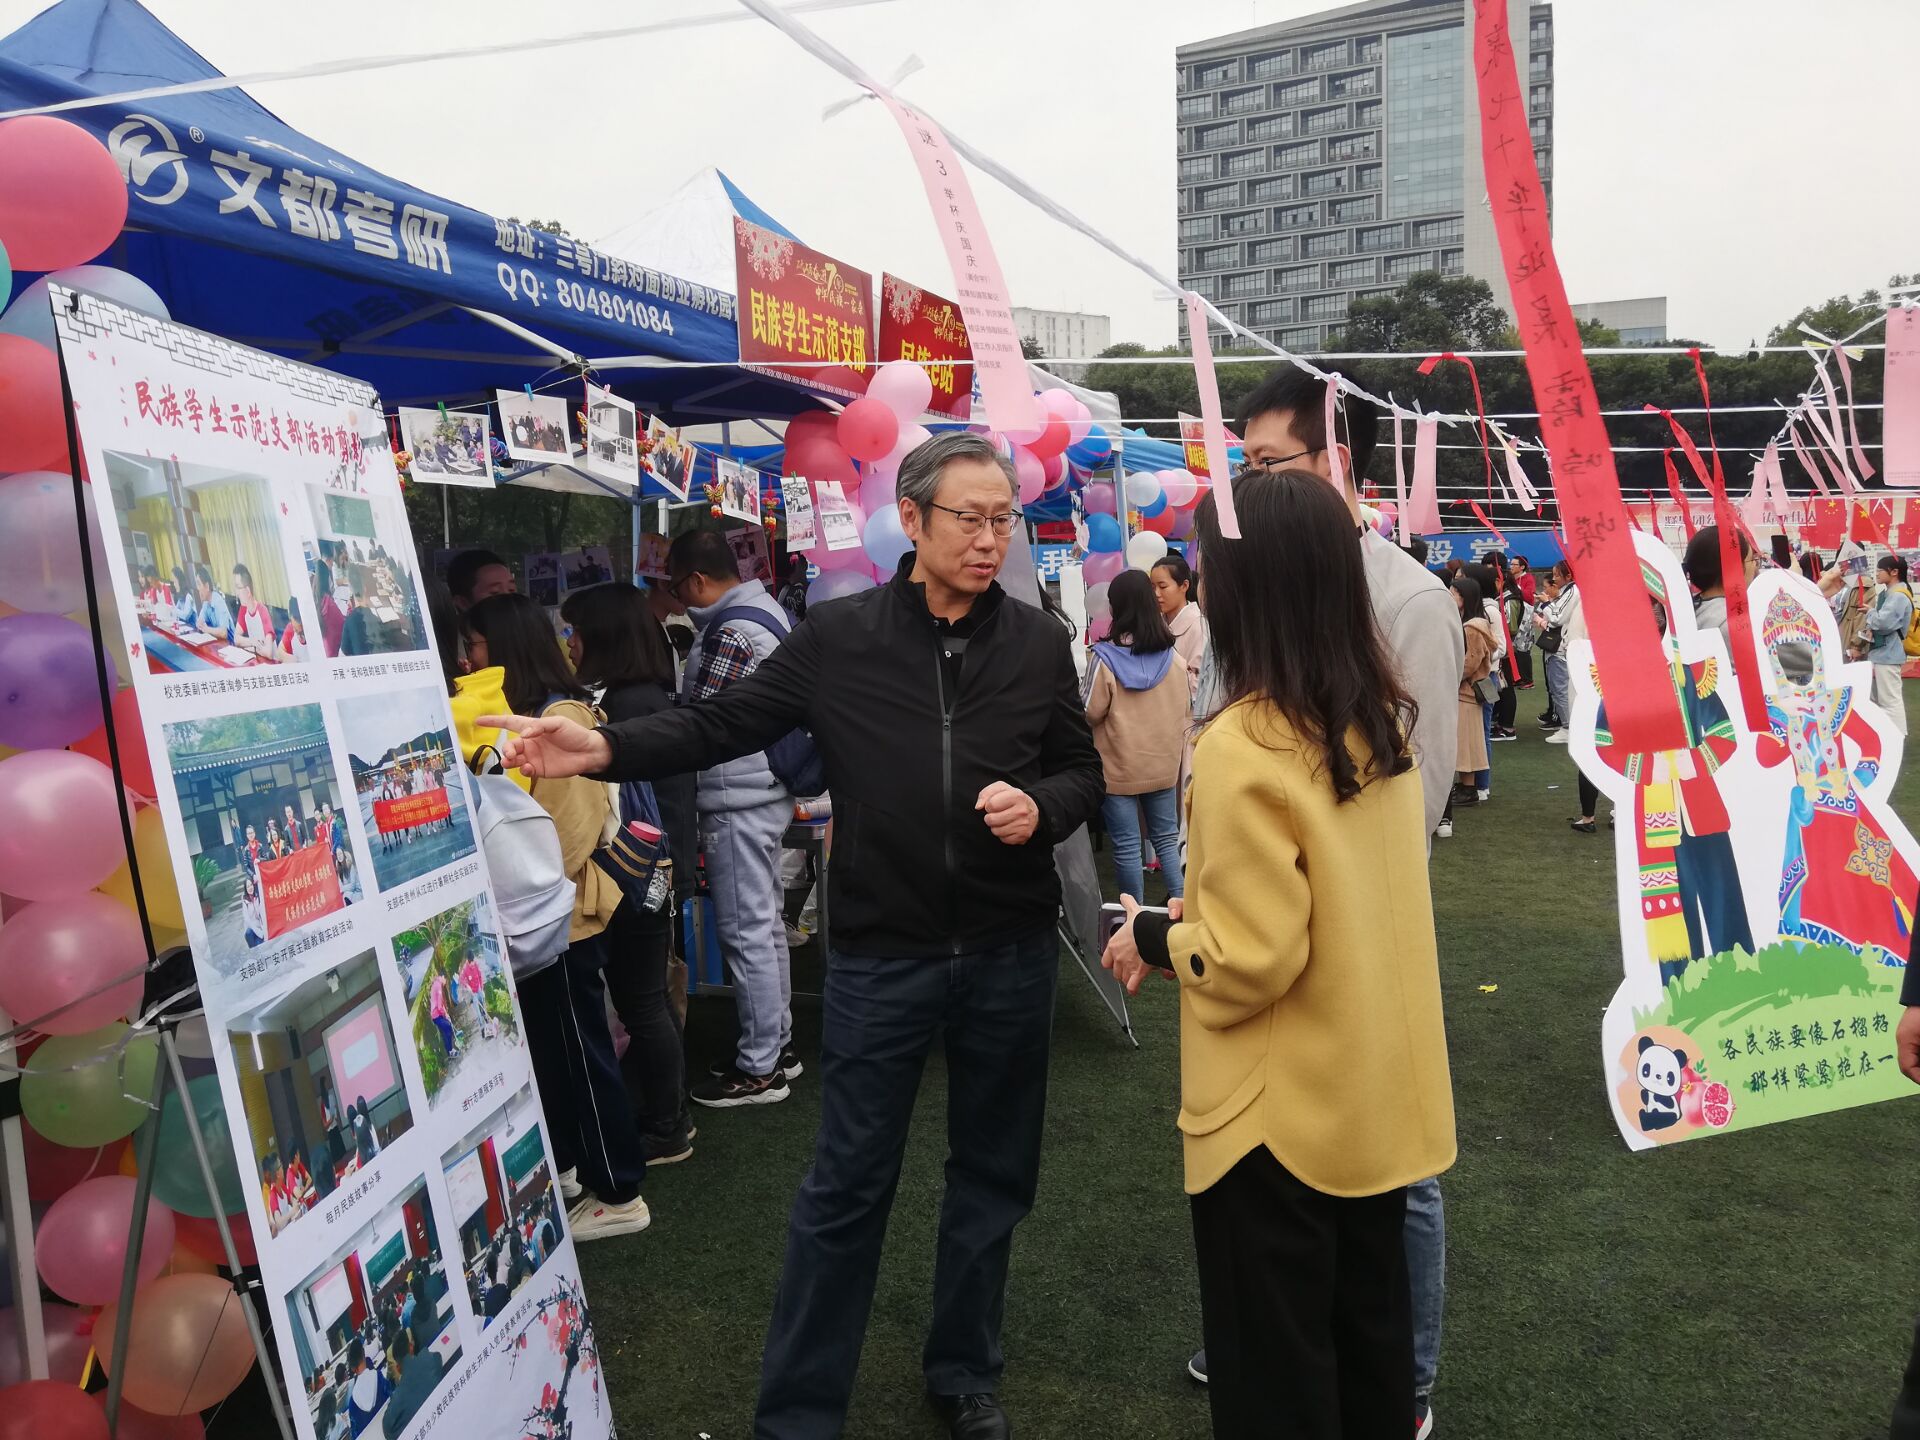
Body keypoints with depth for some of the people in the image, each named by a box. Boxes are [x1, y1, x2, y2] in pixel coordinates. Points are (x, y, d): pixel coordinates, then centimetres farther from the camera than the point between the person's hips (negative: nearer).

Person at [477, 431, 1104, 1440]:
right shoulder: (837, 638, -4)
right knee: (846, 1185, 7)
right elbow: (724, 724, -4)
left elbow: (1085, 770, 8)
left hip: (1011, 953, 3)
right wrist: (604, 751, -17)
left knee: (991, 1174, 17)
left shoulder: (1038, 643, 1)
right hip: (880, 955, -2)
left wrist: (1042, 808, -13)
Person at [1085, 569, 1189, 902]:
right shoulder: (1173, 657, -3)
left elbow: (1092, 714, -11)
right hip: (1164, 766, 4)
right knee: (1167, 838, 17)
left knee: (1127, 847, 6)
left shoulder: (1106, 659, -17)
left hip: (1120, 768, -4)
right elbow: (1186, 710, 5)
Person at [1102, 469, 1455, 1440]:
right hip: (1377, 1092, 8)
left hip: (1282, 1113, -7)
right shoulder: (1380, 714, 0)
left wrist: (1154, 938, -6)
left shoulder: (1244, 746, -24)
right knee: (1370, 1332, 24)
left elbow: (1250, 961, -23)